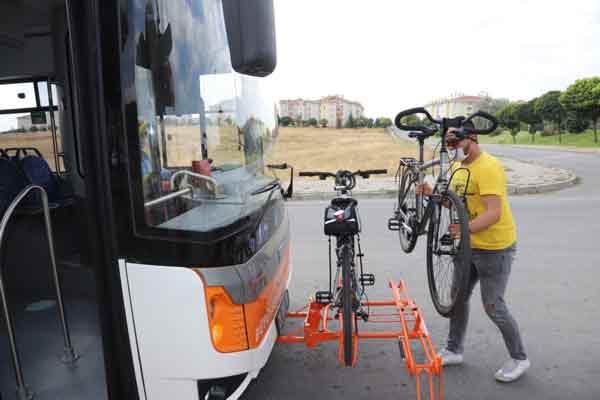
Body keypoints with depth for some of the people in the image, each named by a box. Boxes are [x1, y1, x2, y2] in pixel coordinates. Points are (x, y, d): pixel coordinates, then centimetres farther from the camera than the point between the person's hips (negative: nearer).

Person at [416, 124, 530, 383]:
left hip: (494, 248, -9)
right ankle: (453, 351, 31)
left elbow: (494, 213, -29)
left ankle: (519, 359, 25)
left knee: (493, 307, 2)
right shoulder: (459, 167, 7)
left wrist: (466, 228, -43)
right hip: (469, 245, 9)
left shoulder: (488, 167, -21)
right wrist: (432, 193, -4)